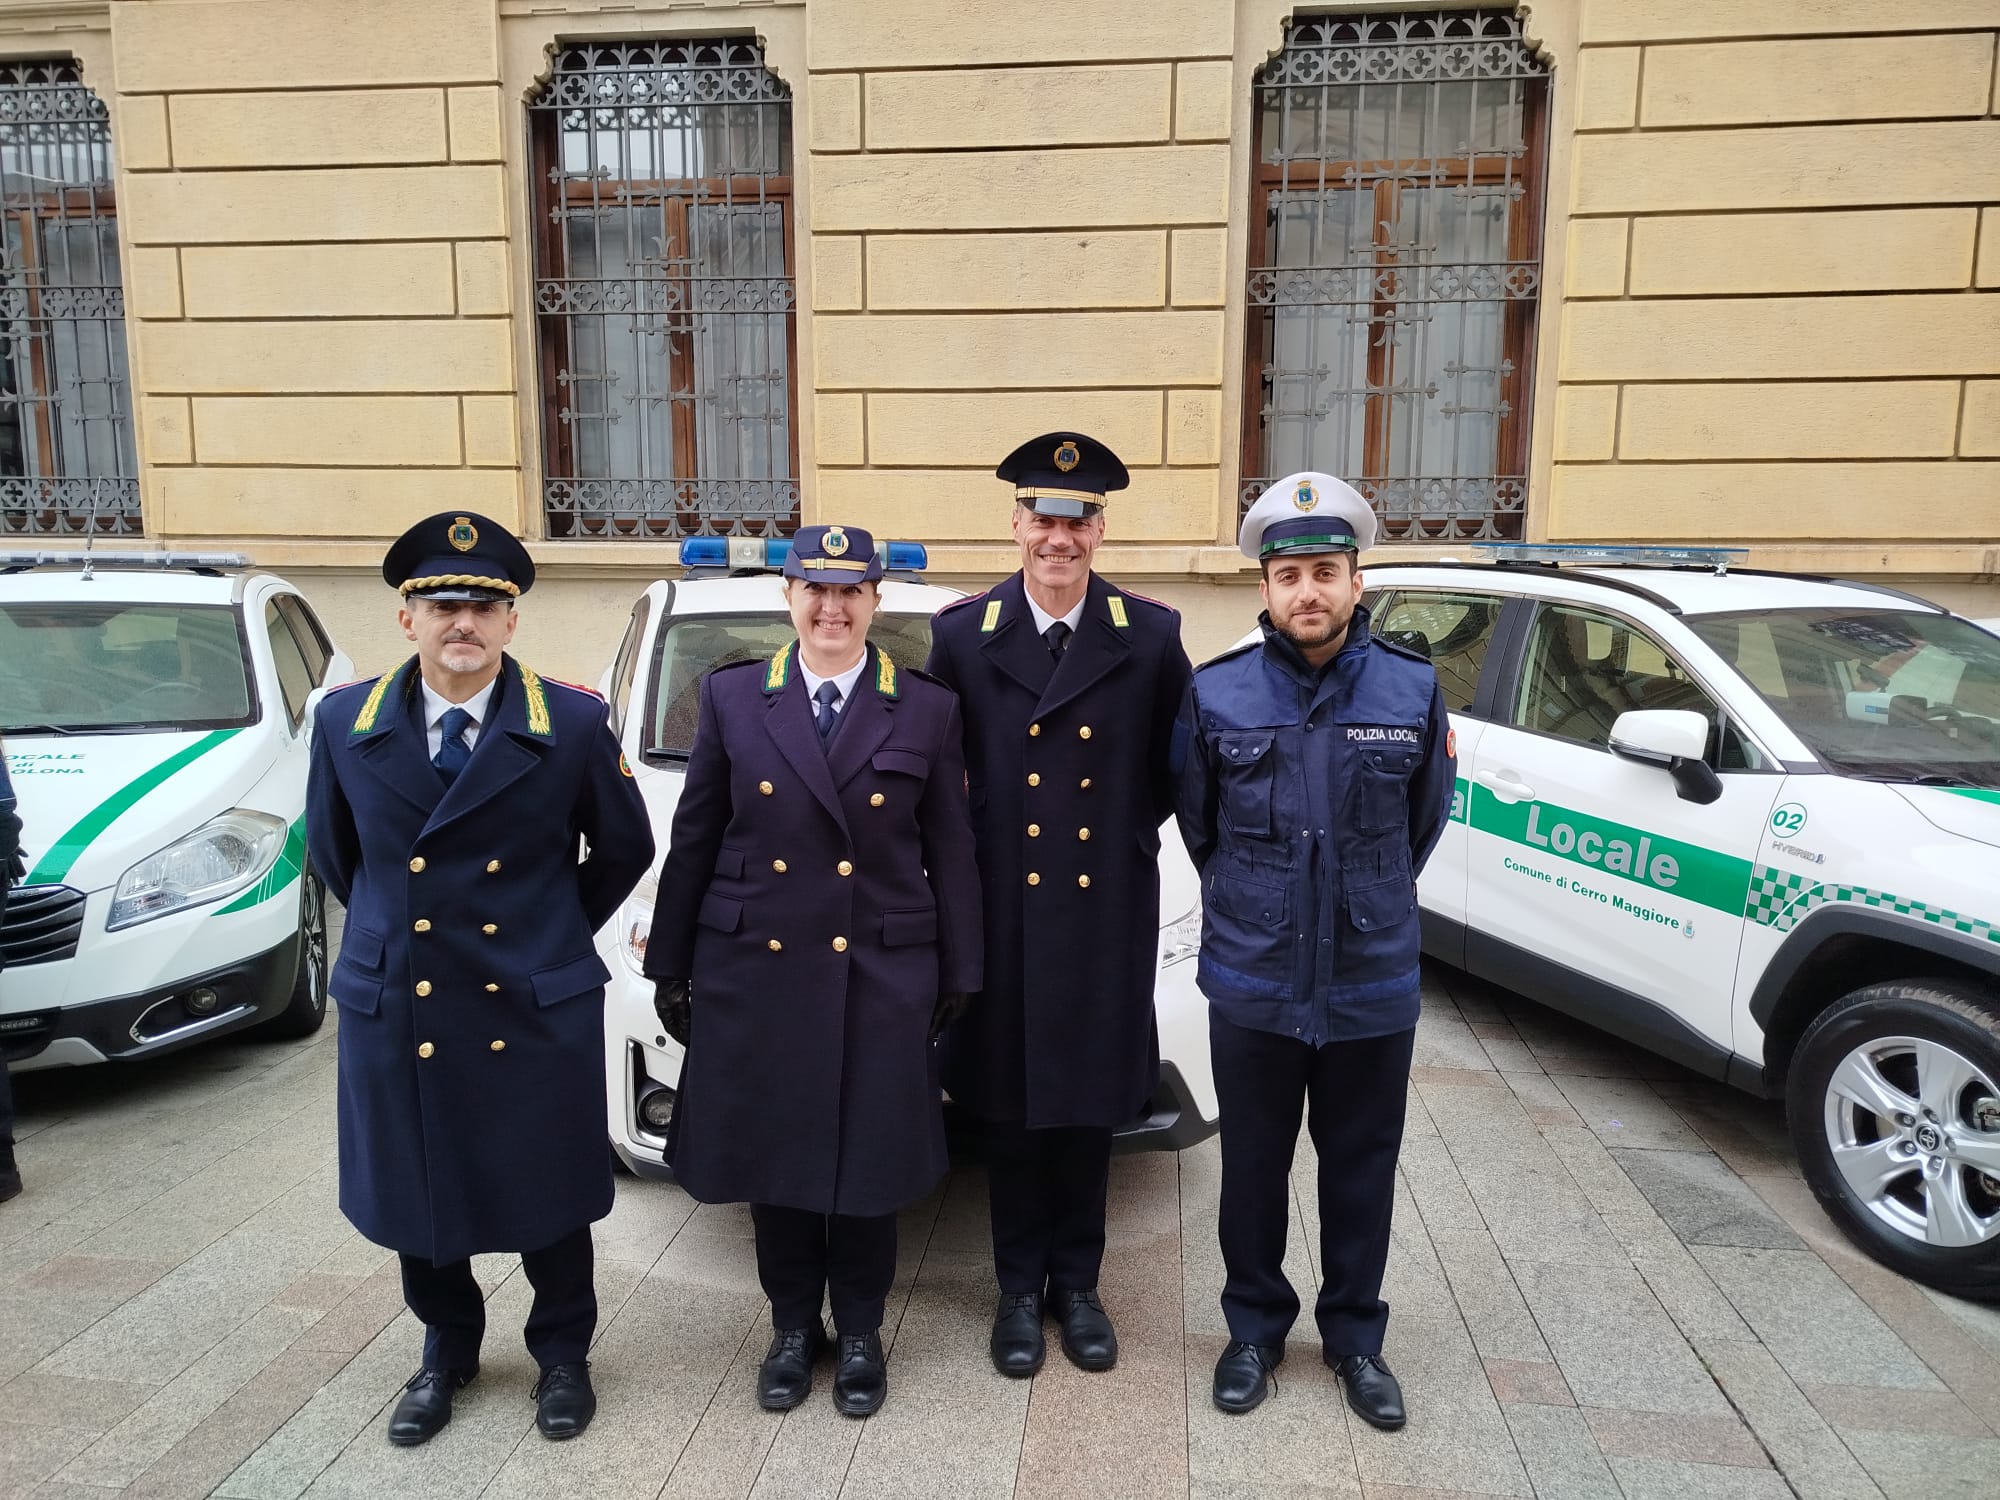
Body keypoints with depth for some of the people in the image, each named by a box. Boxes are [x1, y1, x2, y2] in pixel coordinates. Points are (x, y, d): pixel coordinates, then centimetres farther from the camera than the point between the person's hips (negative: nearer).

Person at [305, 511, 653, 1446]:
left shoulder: (573, 723, -9)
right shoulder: (344, 722, -2)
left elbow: (624, 849, 3)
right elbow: (332, 850, 14)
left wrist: (554, 937, 7)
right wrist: (395, 929, 13)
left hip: (537, 1014, -2)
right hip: (394, 1013, 3)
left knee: (549, 1203, 12)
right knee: (416, 1202, 17)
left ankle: (561, 1354, 37)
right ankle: (447, 1354, 43)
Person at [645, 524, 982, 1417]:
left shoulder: (927, 710, 0)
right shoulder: (732, 697, 3)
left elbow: (951, 856, 2)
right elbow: (694, 841, 5)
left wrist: (959, 978, 2)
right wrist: (670, 968, 5)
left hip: (881, 977, -1)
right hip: (756, 974, 1)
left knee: (870, 1162, 9)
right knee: (773, 1159, 12)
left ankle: (859, 1331, 32)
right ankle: (793, 1327, 34)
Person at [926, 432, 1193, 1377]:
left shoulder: (1151, 636, -3)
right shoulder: (960, 634, -3)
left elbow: (1174, 766, 7)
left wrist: (1129, 832, 1)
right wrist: (966, 858, 0)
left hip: (1107, 917, 0)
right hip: (1000, 916, 0)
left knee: (1091, 1107, 14)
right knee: (1009, 1110, 12)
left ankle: (1077, 1283, 34)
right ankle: (1020, 1289, 32)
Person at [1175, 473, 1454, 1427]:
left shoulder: (1413, 689, -5)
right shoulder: (1215, 694, -7)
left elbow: (1426, 820, 9)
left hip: (1374, 983, 1)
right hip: (1253, 984, 0)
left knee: (1361, 1168, 15)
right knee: (1253, 1165, 14)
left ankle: (1355, 1338, 36)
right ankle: (1255, 1328, 36)